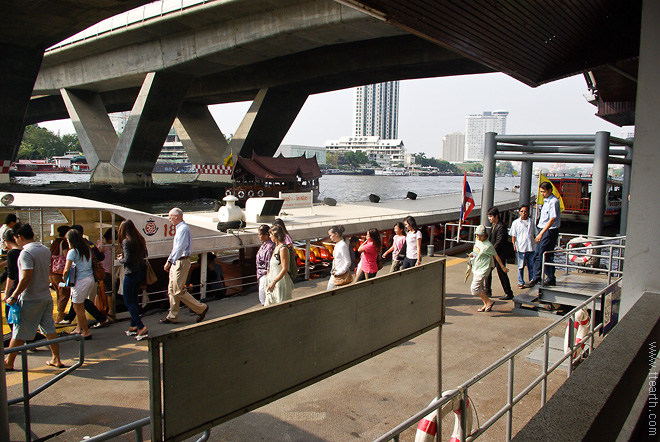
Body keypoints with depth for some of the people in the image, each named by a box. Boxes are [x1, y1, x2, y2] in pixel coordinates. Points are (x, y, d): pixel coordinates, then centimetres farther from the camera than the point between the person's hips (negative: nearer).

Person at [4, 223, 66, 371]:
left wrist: (13, 296, -16)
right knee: (49, 329, 12)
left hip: (30, 299, -7)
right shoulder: (45, 250, 7)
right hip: (46, 296, 7)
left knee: (18, 333, 6)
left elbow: (26, 278, -23)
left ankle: (8, 363, 18)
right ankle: (56, 360, 17)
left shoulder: (26, 253, -18)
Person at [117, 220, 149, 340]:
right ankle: (133, 326, 26)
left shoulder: (126, 241, -16)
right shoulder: (140, 239, 6)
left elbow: (127, 259, -21)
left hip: (131, 273, -8)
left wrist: (120, 260, 1)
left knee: (128, 302, 0)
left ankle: (141, 327, -9)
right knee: (134, 300, 18)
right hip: (141, 271, 8)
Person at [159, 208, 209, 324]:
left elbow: (179, 248, -21)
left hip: (181, 262, -10)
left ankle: (201, 308, 3)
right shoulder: (179, 228, 16)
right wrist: (169, 261, 17)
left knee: (178, 291, -7)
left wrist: (170, 261, -18)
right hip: (176, 262, 10)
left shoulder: (183, 229, -16)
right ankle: (172, 317, 18)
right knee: (172, 290, 11)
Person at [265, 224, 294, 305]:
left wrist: (274, 282, -24)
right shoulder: (276, 247, 12)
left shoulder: (283, 249, -16)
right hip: (274, 283, 9)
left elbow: (285, 269, -21)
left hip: (281, 283, -9)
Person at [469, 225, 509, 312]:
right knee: (480, 288, 16)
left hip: (482, 270, -9)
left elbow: (496, 256, -10)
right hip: (475, 269, 9)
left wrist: (503, 267, -1)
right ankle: (486, 305, 29)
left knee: (474, 288, -13)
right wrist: (472, 254, 1)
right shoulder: (477, 240, 4)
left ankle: (489, 302, 2)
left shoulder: (488, 245, -20)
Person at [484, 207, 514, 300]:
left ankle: (509, 293, 9)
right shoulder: (494, 225, 10)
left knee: (501, 273, -2)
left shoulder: (501, 226, -20)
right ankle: (487, 291, 20)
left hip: (500, 254, -10)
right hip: (494, 253, 10)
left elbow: (499, 242, -22)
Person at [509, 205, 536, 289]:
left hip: (531, 247, 3)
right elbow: (513, 235, 2)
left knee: (531, 266, 8)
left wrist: (535, 244, 13)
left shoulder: (531, 222, 10)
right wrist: (514, 246, -5)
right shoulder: (516, 222, 2)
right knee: (521, 267, 3)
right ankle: (520, 283, 12)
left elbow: (534, 234, 18)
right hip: (521, 248, -3)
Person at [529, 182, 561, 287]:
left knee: (546, 256, -3)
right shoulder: (546, 201, 14)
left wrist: (541, 233, -25)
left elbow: (552, 219, -22)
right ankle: (537, 277, 17)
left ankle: (551, 279, 10)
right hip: (543, 230, 9)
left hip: (550, 231, -9)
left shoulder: (553, 201, -15)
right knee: (538, 254, 10)